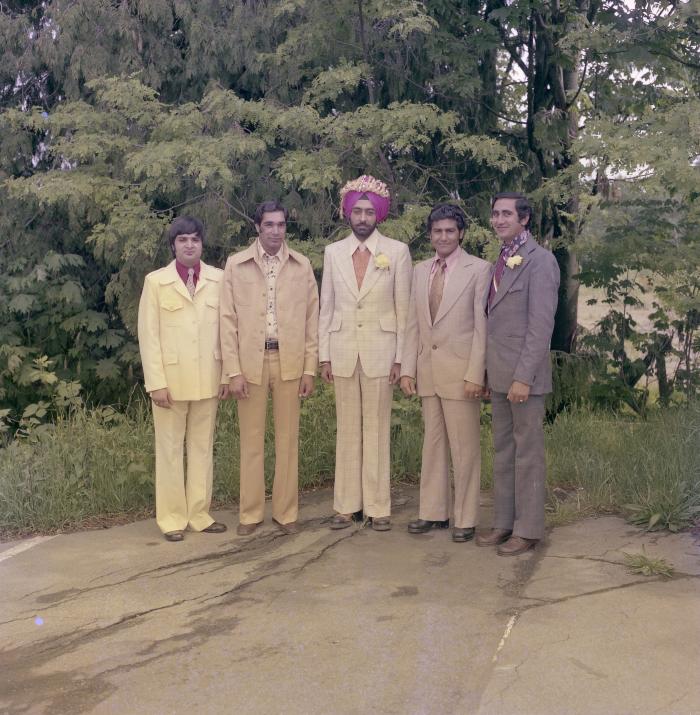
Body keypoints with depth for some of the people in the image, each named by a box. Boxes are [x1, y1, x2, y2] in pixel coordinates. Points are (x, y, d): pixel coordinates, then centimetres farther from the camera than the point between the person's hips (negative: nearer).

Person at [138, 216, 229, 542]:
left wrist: (227, 374, 0)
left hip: (207, 380, 2)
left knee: (203, 448, 9)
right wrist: (156, 383, -9)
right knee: (170, 449, 5)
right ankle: (172, 517, 14)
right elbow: (148, 335, -4)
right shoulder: (156, 281, -1)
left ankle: (199, 514, 19)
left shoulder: (217, 280, 3)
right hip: (171, 380, -2)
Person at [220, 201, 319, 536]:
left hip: (289, 361, 1)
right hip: (250, 361, -1)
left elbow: (311, 319, 6)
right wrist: (233, 371, -5)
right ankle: (251, 513, 15)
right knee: (251, 440, 5)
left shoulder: (302, 266, 5)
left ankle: (286, 512, 16)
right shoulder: (236, 264, 2)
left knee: (288, 439, 6)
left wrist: (310, 368, 1)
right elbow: (228, 319, 0)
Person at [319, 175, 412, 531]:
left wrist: (401, 357, -4)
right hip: (343, 351, 2)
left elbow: (403, 308, 0)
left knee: (377, 428, 2)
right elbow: (326, 308, 9)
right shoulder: (333, 252, 8)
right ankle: (347, 504, 13)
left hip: (380, 351, -2)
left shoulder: (397, 251, 1)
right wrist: (324, 355, 4)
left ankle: (378, 506, 9)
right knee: (347, 429, 7)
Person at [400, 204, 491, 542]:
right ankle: (433, 512, 21)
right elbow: (413, 323, 13)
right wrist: (408, 369, 6)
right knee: (432, 443, 12)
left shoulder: (478, 269, -4)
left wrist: (475, 374, -13)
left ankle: (465, 519, 10)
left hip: (460, 371, -5)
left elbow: (482, 326, -8)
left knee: (464, 447, 0)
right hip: (427, 371, 5)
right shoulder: (420, 271, 13)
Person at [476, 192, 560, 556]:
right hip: (498, 375, 8)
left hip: (523, 375, -8)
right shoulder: (501, 260, 14)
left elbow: (541, 325, -17)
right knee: (502, 451, 13)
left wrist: (523, 377, -20)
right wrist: (489, 371, 13)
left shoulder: (539, 260, -11)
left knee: (528, 453, 2)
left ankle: (528, 529, 11)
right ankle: (504, 523, 22)